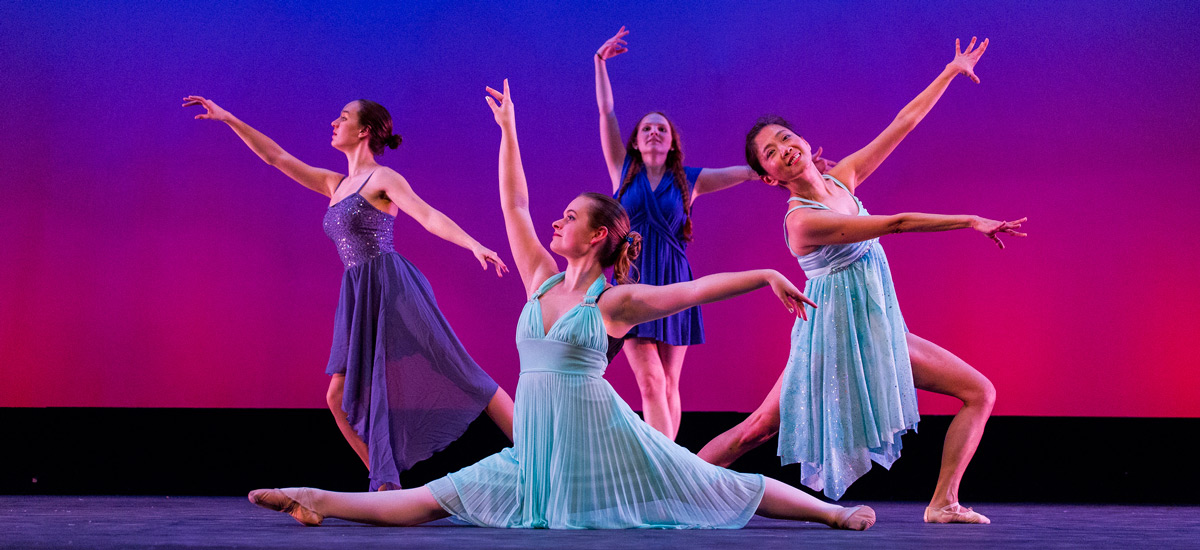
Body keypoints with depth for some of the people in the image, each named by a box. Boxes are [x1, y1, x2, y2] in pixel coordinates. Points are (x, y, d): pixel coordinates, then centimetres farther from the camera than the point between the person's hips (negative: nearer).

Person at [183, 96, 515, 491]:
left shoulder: (383, 178, -2)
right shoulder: (335, 184, 19)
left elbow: (430, 217, -15)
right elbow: (275, 156, 25)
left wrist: (474, 245, -30)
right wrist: (226, 118, 25)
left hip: (393, 291, -7)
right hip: (360, 300, 7)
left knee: (457, 376, -9)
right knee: (340, 398, 0)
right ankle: (387, 487, 9)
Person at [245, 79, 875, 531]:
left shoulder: (615, 300, -5)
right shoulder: (541, 280, 10)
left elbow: (695, 288, -10)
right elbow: (513, 205, 13)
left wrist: (766, 274, -19)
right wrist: (508, 128, 15)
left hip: (598, 438, -5)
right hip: (537, 449, 5)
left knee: (723, 491, 0)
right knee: (439, 498, 2)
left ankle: (830, 510, 10)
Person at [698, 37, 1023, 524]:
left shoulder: (841, 179, 1)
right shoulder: (803, 221, -21)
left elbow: (903, 123, 6)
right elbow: (896, 224, -24)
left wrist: (951, 72, 10)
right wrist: (971, 221, -22)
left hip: (878, 330, 8)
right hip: (835, 333, -7)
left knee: (980, 393, 2)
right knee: (757, 429, -5)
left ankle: (943, 502, 3)